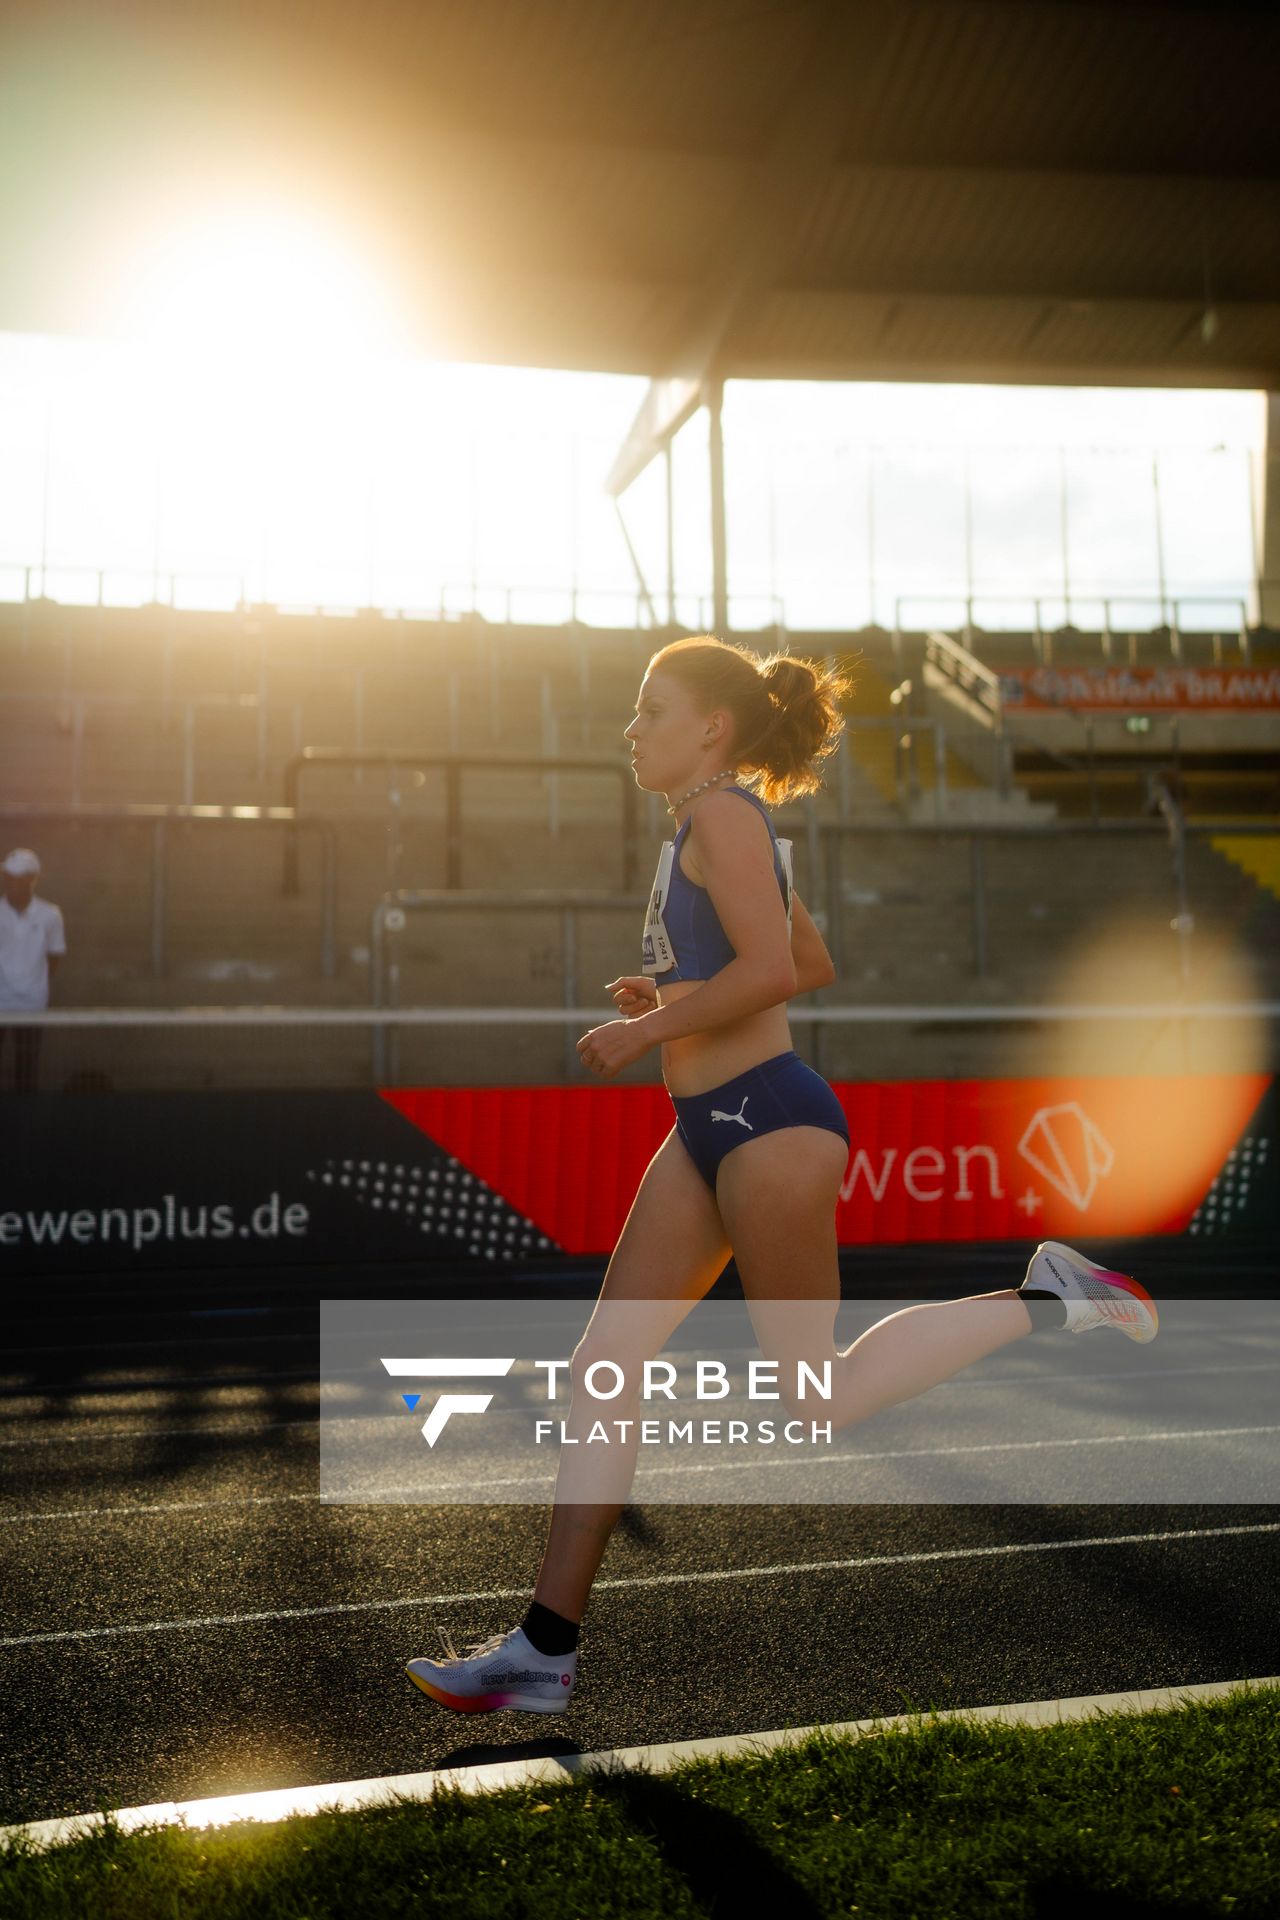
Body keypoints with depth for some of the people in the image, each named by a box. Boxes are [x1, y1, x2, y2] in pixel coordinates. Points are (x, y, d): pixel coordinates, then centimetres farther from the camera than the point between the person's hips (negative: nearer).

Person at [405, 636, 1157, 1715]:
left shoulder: (722, 814, -11)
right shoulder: (723, 827, 18)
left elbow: (769, 970, -24)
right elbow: (814, 968, 24)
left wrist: (645, 1031, -15)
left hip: (768, 1121, -10)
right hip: (706, 1132, 10)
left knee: (820, 1394, 2)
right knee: (605, 1366, 5)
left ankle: (1047, 1299, 13)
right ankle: (547, 1647, 9)